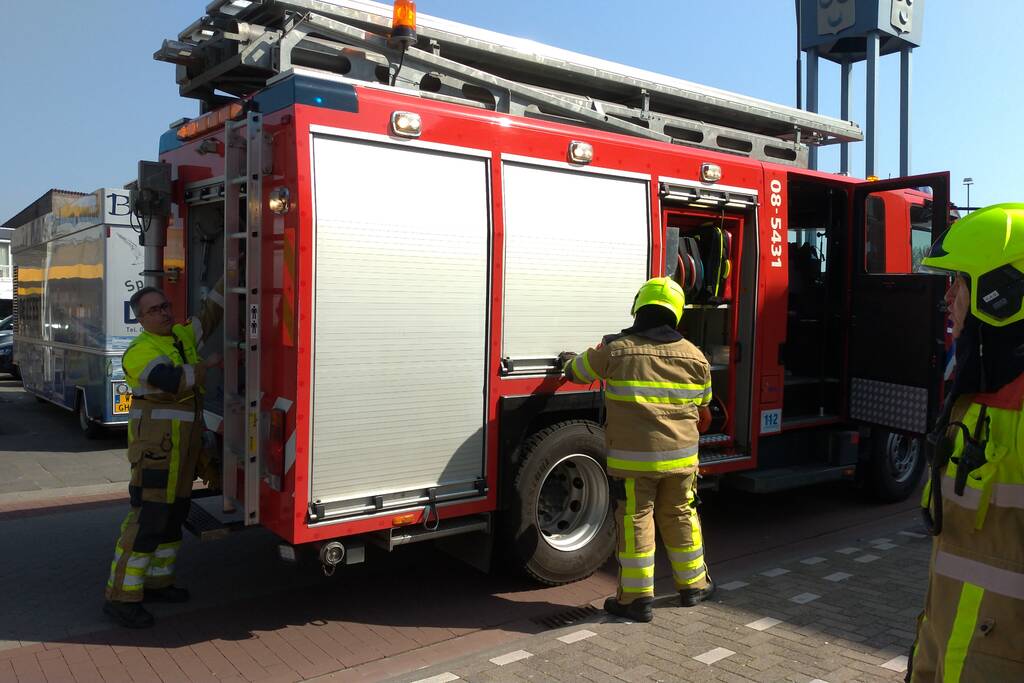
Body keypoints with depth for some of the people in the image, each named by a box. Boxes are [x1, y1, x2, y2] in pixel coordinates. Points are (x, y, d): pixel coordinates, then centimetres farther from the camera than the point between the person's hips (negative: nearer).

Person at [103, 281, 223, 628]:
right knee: (148, 519, -9)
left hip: (185, 444, 9)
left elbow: (211, 311, 17)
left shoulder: (184, 335, 12)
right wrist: (208, 364, -12)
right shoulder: (140, 351, -12)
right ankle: (121, 597, -1)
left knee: (174, 515, 15)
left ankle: (156, 582, 27)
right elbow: (175, 382, -26)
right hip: (156, 446, -8)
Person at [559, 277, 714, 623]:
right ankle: (693, 585, 31)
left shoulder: (616, 349, -7)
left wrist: (568, 360, 31)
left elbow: (577, 371, 9)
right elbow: (703, 412, 14)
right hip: (680, 457, 3)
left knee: (635, 522, 5)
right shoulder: (694, 356, 2)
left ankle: (637, 598, 12)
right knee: (680, 517, 17)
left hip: (633, 458, -3)